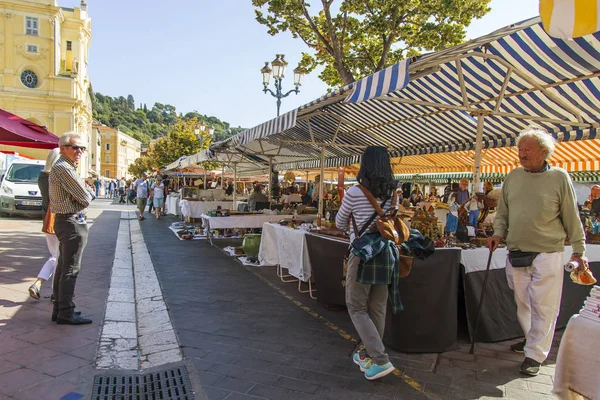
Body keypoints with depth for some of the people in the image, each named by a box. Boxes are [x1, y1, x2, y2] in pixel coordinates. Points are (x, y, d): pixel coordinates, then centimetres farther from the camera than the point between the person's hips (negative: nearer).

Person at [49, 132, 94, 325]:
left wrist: (86, 194, -8)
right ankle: (66, 312, 3)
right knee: (71, 269, -5)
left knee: (62, 267, 16)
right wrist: (87, 196, 0)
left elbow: (89, 194, 12)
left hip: (64, 221, 11)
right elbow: (86, 198, -20)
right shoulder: (64, 168, -17)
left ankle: (59, 308, 25)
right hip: (72, 222, -11)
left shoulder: (64, 167, 17)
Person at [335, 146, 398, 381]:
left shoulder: (354, 193, -12)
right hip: (386, 254, 6)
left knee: (357, 308, 6)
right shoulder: (392, 193, 3)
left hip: (363, 254, -6)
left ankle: (381, 360, 0)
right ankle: (368, 355, 28)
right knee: (377, 309, 14)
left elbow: (339, 224, 3)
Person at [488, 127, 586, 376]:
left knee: (543, 306, 0)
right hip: (516, 253, 4)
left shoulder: (559, 177, -3)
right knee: (522, 302, 14)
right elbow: (502, 211, 15)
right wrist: (498, 233, 1)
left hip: (547, 254, -4)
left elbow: (571, 217, 1)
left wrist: (578, 250, 3)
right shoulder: (513, 176, 7)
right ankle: (533, 339, 34)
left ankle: (535, 354, 10)